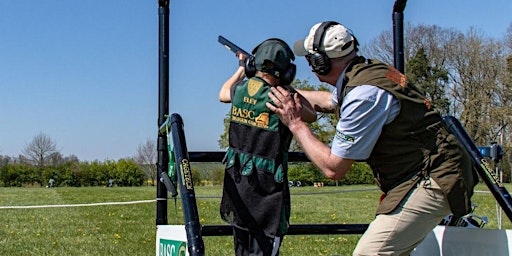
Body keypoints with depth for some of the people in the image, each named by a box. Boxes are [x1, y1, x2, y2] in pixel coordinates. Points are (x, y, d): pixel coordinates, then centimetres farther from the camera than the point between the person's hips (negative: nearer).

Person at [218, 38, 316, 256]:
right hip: (266, 188, -6)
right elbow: (312, 115, 2)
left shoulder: (240, 89, -1)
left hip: (237, 183, 7)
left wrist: (242, 68, 36)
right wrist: (287, 87, 8)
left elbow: (223, 94, 25)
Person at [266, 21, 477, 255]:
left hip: (433, 183, -10)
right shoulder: (367, 70, 6)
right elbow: (330, 101, 31)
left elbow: (333, 168, -18)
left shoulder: (364, 94, -23)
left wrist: (295, 123, -8)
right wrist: (286, 92, 40)